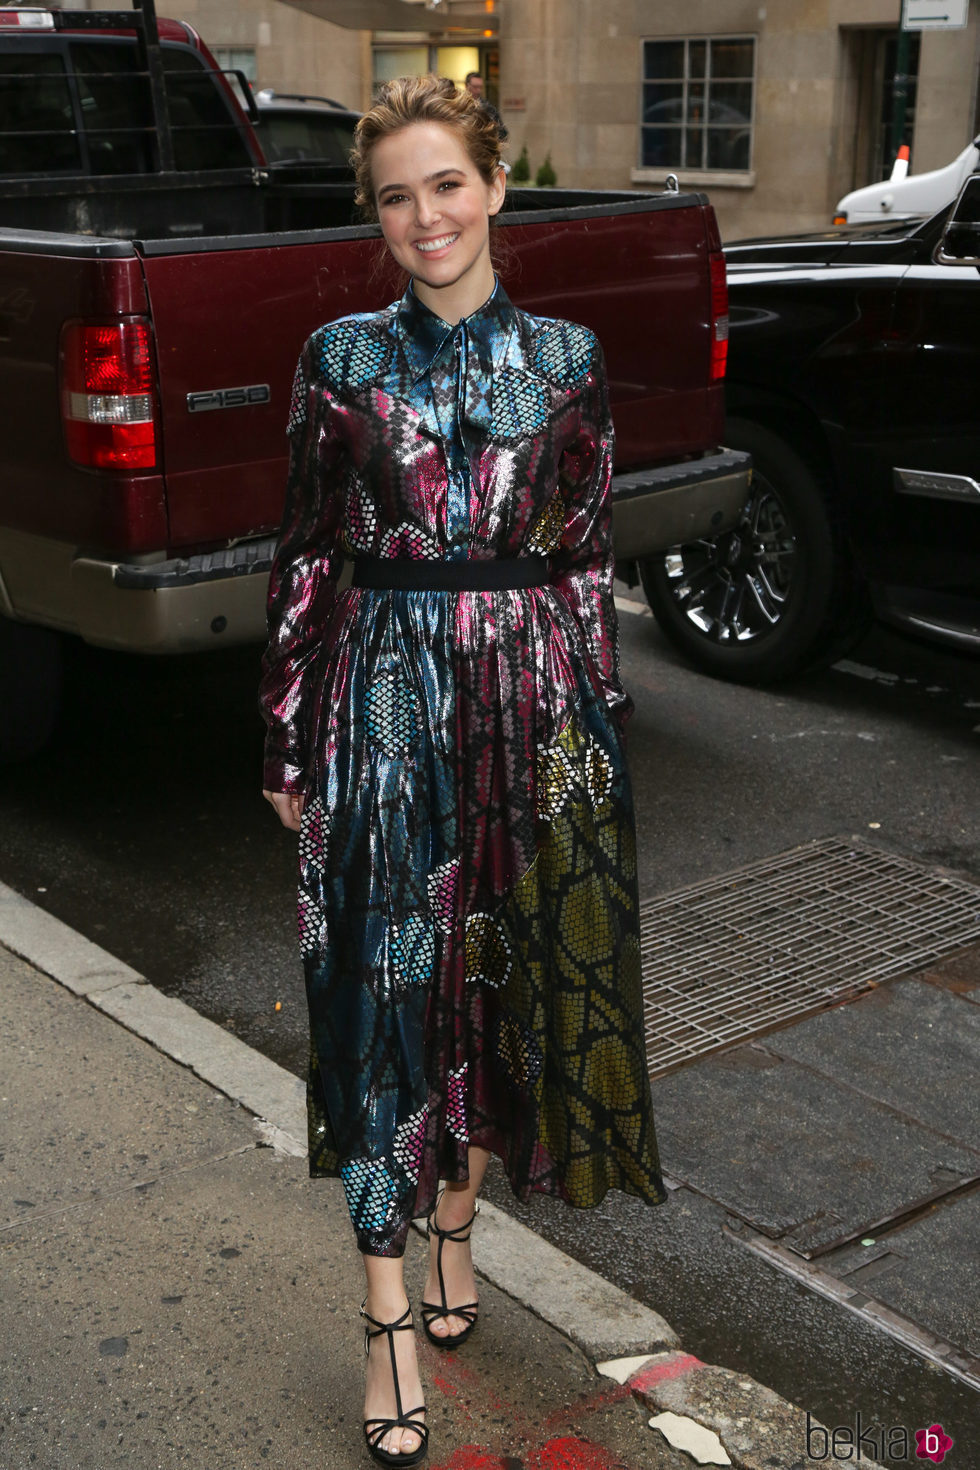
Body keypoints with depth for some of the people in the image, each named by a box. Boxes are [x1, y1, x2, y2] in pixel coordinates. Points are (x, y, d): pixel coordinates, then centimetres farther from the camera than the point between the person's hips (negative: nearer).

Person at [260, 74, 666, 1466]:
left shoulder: (567, 358, 4)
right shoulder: (341, 356, 2)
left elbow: (589, 554, 6)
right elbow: (303, 556, 2)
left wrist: (600, 722, 3)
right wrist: (290, 741, 1)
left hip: (535, 697, 2)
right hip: (384, 701, -1)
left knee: (513, 973, 11)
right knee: (385, 989, 1)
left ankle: (455, 1219, 36)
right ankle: (392, 1322, 11)